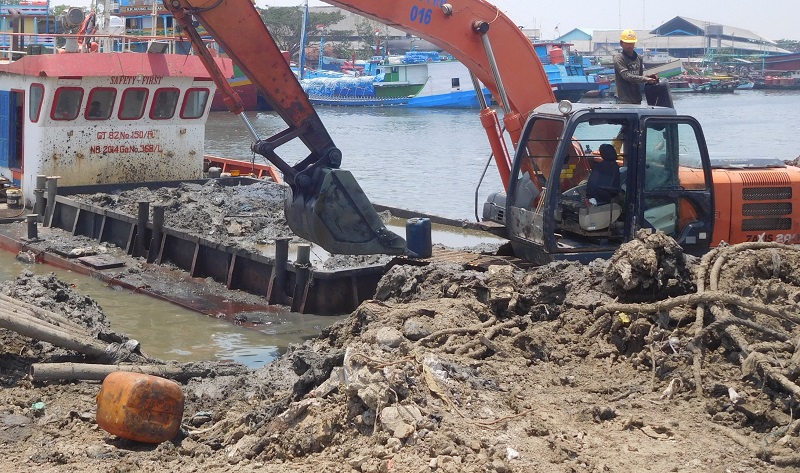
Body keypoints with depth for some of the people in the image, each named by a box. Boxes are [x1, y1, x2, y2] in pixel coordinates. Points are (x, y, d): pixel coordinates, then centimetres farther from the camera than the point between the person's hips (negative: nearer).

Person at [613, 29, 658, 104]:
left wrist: (648, 76, -3)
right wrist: (646, 79, -21)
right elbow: (626, 76, -17)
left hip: (637, 99, 6)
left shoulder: (638, 58, 14)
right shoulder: (618, 58, -6)